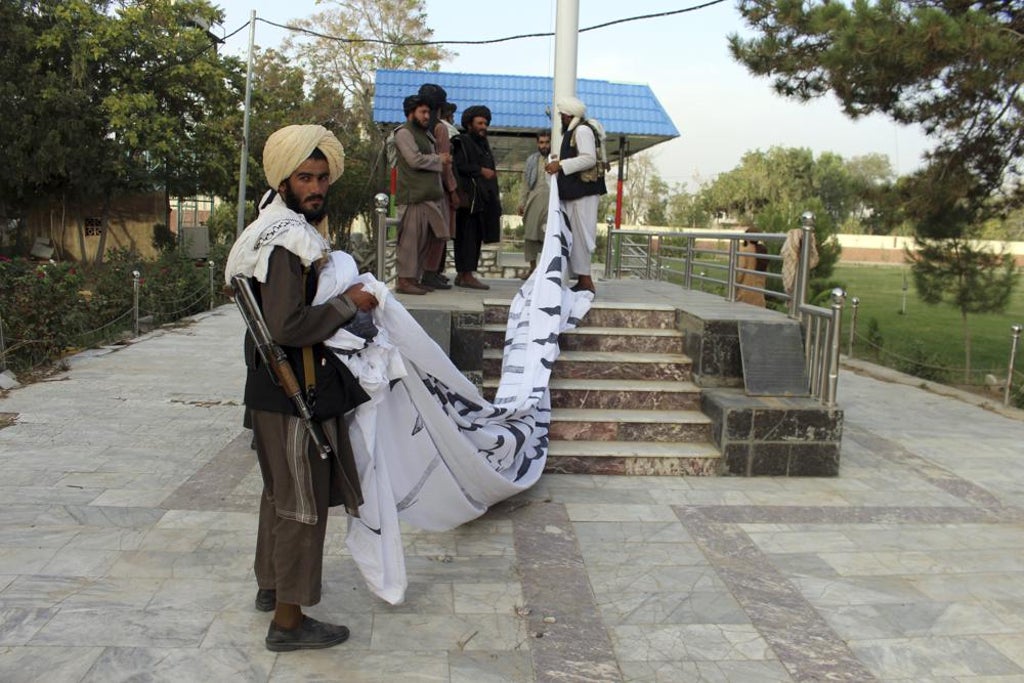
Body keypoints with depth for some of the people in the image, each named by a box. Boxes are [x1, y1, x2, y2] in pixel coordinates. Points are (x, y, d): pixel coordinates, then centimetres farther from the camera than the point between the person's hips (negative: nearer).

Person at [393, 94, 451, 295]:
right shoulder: (404, 133, -5)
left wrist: (442, 158, 4)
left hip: (429, 195, 9)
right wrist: (439, 159, -4)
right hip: (414, 196, -9)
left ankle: (415, 278, 15)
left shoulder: (425, 134, 24)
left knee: (425, 239, 9)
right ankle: (404, 280, -8)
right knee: (411, 238, -10)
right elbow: (415, 159, -16)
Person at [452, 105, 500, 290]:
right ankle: (466, 274, -12)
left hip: (483, 197, 9)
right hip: (469, 196, -9)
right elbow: (460, 166, -16)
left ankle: (463, 274, 11)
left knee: (475, 236, 7)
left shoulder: (482, 143, 25)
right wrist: (481, 171, -14)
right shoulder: (463, 141, -3)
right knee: (468, 235, -11)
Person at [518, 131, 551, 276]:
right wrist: (522, 202, 9)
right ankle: (532, 267, 13)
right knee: (530, 234, 4)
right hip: (534, 200, 4)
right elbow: (526, 184, 15)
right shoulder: (531, 160, 14)